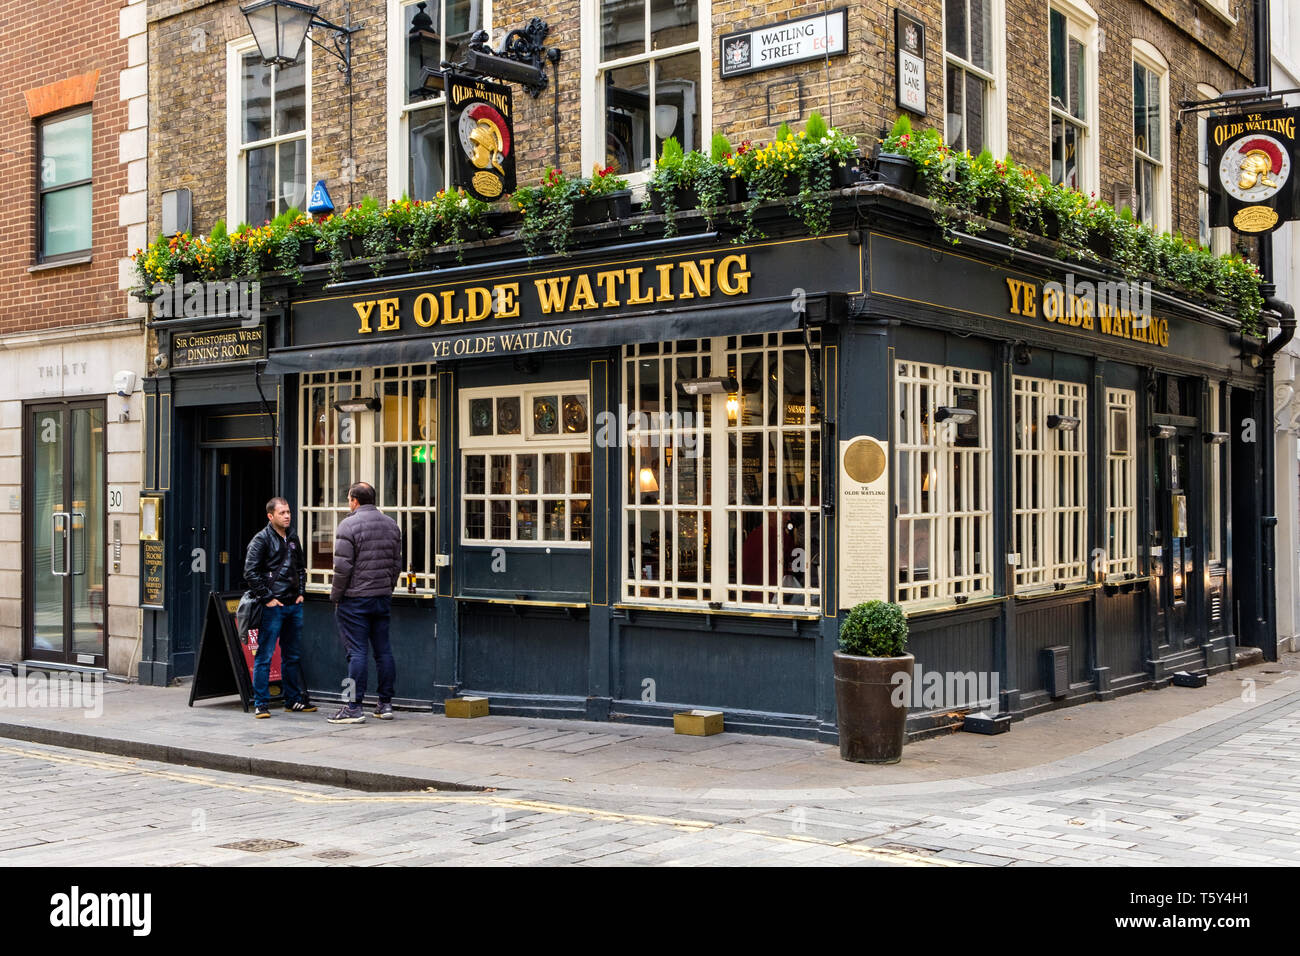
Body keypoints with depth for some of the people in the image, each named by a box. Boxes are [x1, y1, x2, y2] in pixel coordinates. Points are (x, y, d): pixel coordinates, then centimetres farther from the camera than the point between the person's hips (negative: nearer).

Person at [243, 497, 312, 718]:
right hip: (273, 607, -7)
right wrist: (267, 598, -14)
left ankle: (294, 700, 22)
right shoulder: (261, 540, -7)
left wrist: (301, 592, 12)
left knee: (293, 655, 13)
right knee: (265, 655, -4)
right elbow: (250, 573, -11)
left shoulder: (293, 539, 14)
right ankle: (261, 703, 1)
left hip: (294, 606, 7)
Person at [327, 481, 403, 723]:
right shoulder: (391, 524, 10)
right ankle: (385, 704, 14)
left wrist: (336, 595, -3)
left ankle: (354, 707, -3)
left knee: (356, 652, -5)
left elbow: (343, 566, -14)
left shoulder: (349, 525, -10)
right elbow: (397, 564, 13)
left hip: (355, 598, -6)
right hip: (383, 598, 6)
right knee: (383, 650, 10)